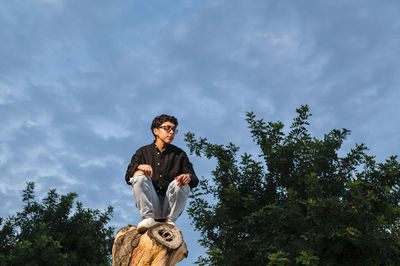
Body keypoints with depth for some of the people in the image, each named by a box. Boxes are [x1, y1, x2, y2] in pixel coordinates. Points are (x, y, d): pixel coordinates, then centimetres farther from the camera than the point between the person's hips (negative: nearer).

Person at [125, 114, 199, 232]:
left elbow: (194, 180, 5)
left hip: (170, 206, 0)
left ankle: (170, 221, -17)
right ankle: (148, 218, -28)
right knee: (139, 176, -22)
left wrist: (189, 177, -21)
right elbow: (128, 177, 2)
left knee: (180, 183, -27)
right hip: (150, 205, 0)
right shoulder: (143, 152, 13)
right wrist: (139, 167, -21)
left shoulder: (179, 154, 13)